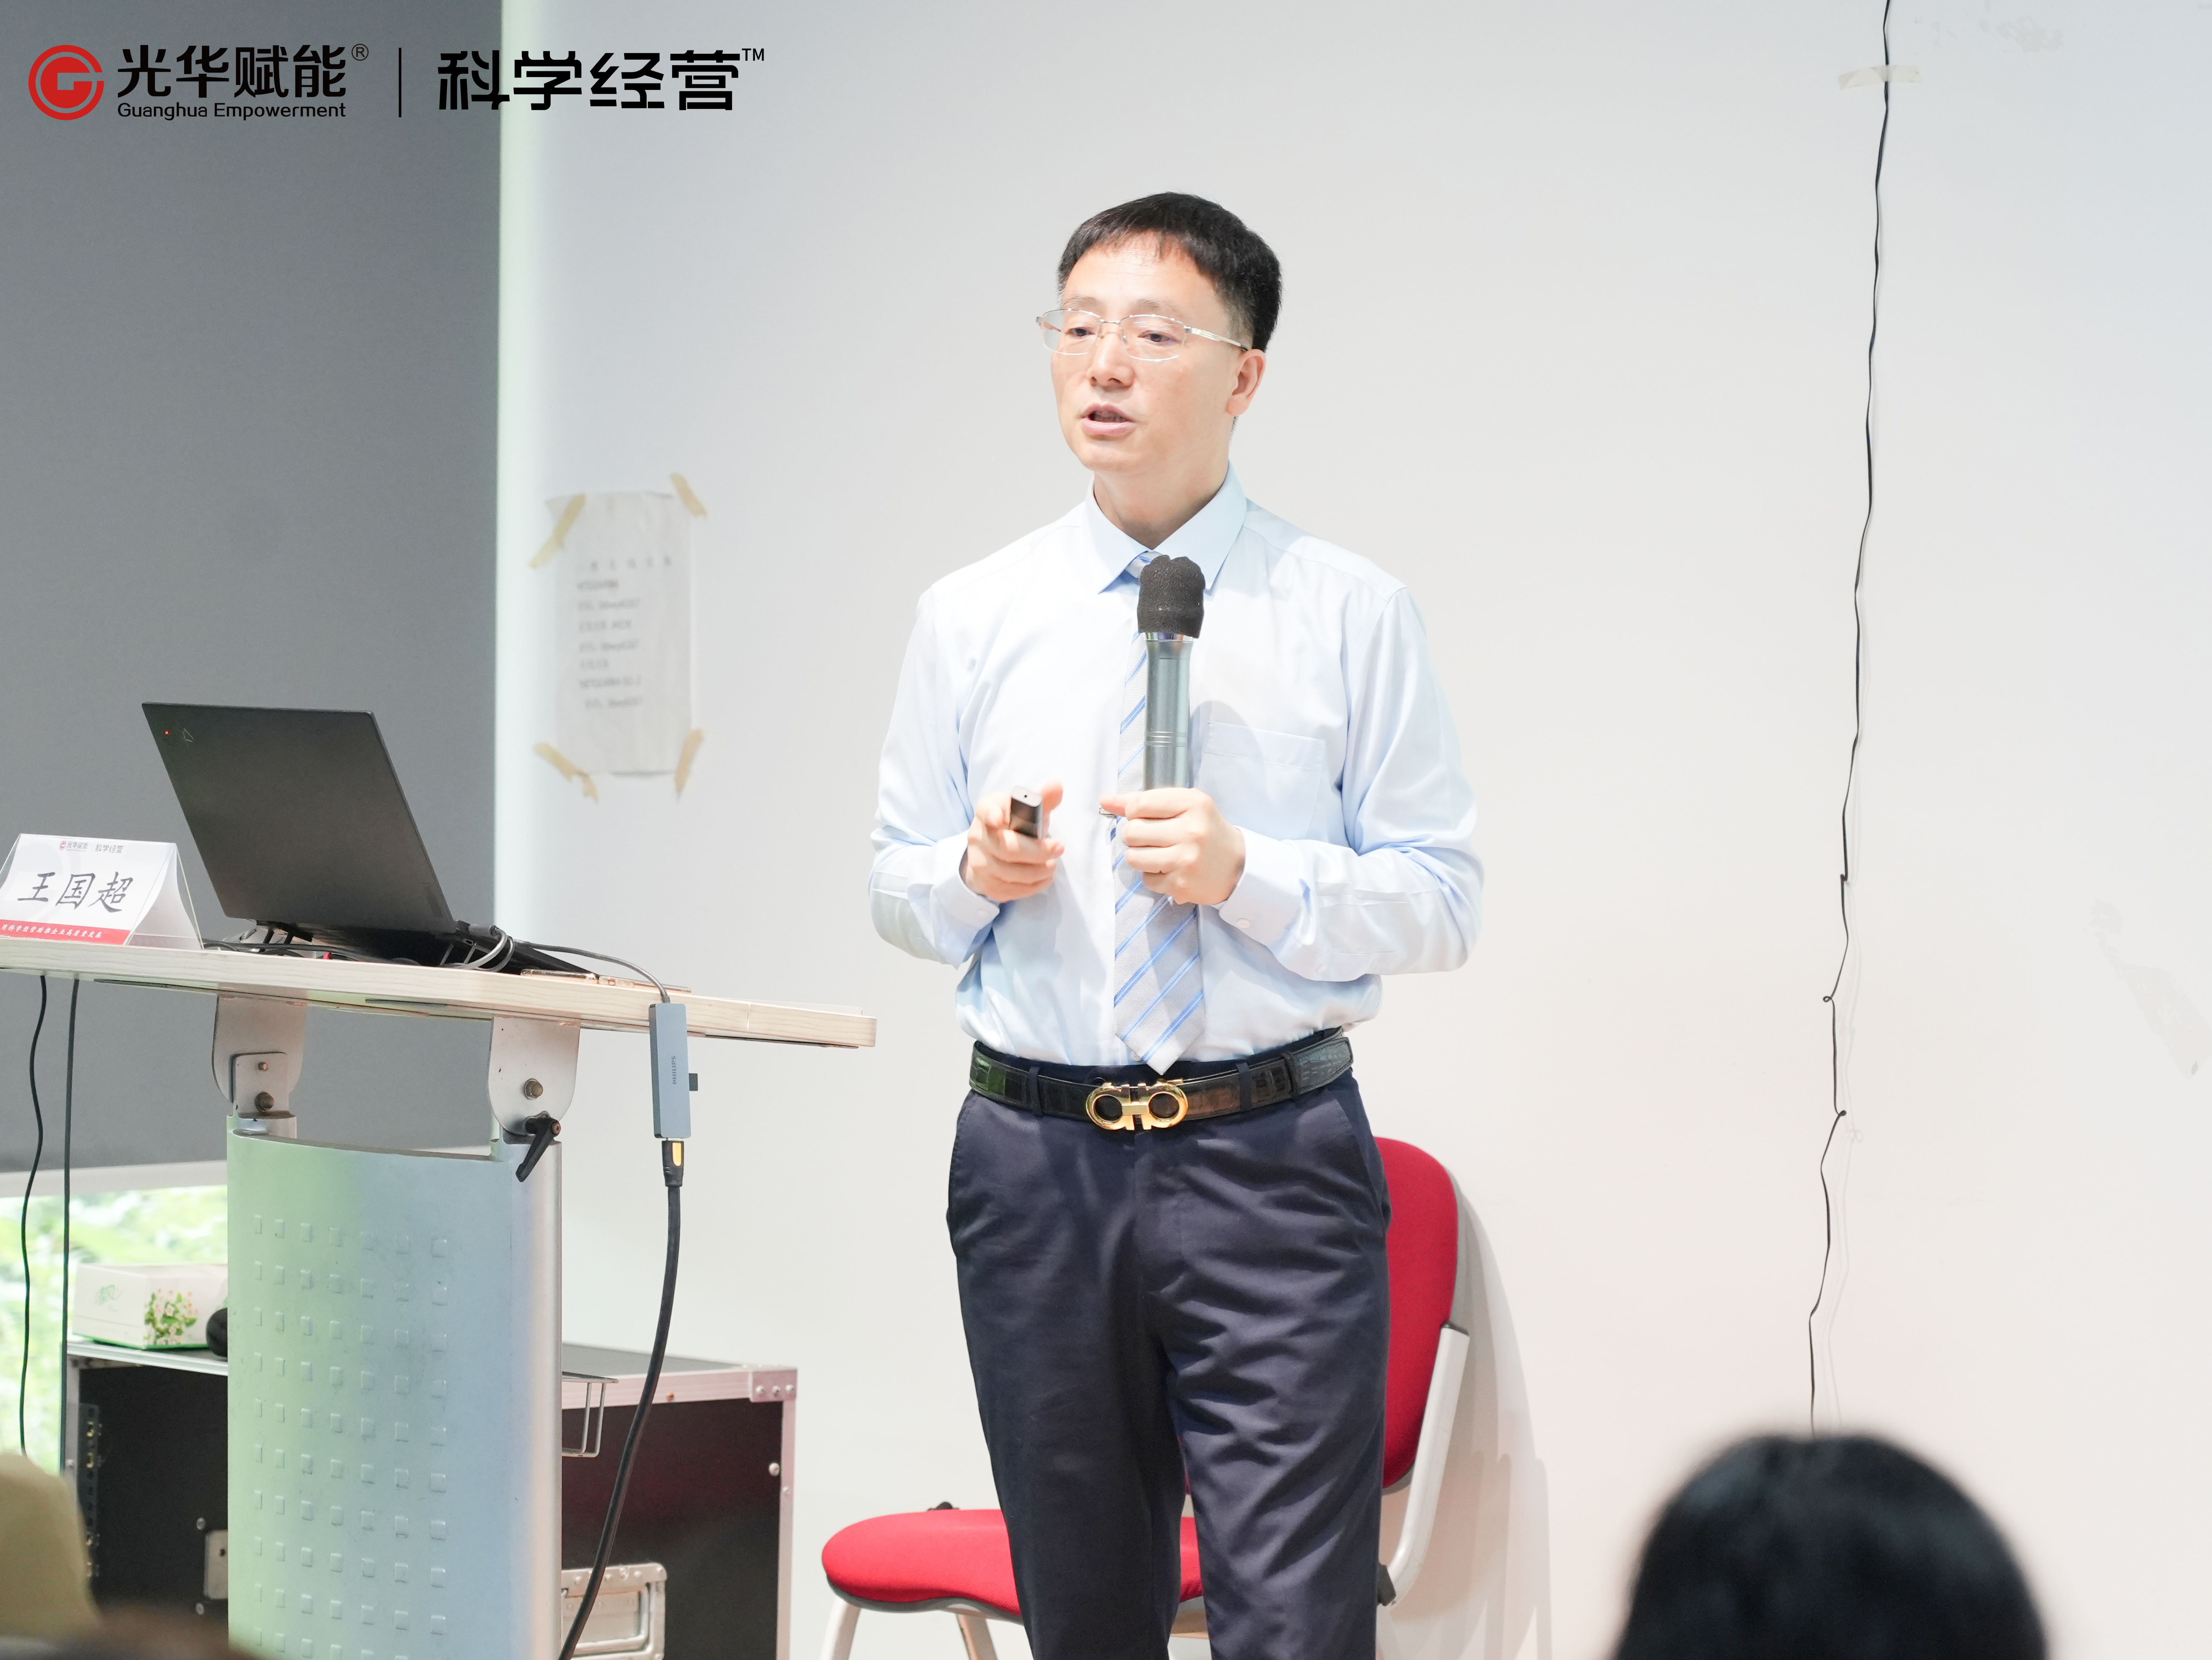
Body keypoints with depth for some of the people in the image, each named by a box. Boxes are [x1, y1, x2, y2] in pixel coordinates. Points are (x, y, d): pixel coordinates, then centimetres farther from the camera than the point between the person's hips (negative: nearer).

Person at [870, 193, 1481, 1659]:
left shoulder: (1350, 614, 2)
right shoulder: (973, 619, 9)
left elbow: (1441, 902, -1)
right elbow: (895, 890, 13)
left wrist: (1248, 873, -15)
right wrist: (979, 870, -9)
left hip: (1270, 1166, -3)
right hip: (1037, 1162, 3)